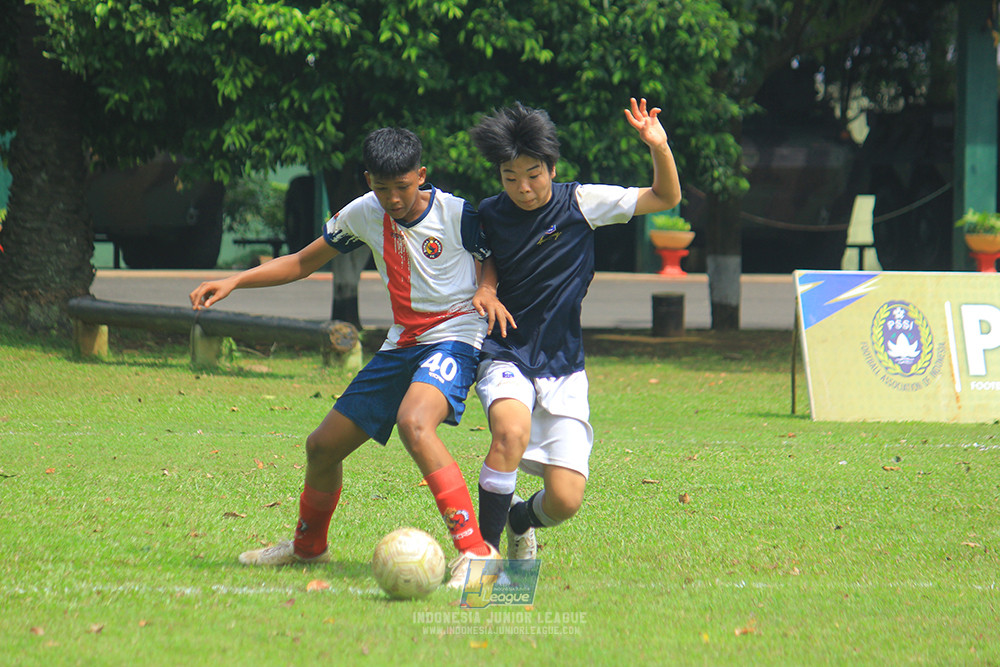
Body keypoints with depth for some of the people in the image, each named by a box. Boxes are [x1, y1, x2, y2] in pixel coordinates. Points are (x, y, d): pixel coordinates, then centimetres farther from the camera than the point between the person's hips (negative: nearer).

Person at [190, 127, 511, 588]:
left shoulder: (457, 215, -13)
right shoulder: (364, 215, 1)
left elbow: (495, 261, 4)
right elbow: (303, 263, 12)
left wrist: (487, 291, -19)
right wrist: (234, 282, 2)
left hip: (453, 337, -6)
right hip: (401, 343, 7)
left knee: (414, 422, -37)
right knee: (322, 446, 9)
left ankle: (475, 552, -36)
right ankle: (308, 546, 38)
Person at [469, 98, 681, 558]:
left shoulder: (581, 203, -4)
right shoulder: (488, 216, 0)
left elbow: (666, 198, -2)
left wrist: (659, 148, -21)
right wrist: (484, 291, -4)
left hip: (563, 369, 1)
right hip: (507, 360, -1)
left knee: (565, 502, -9)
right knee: (512, 430, -36)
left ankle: (521, 519, 28)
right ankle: (485, 546, -20)